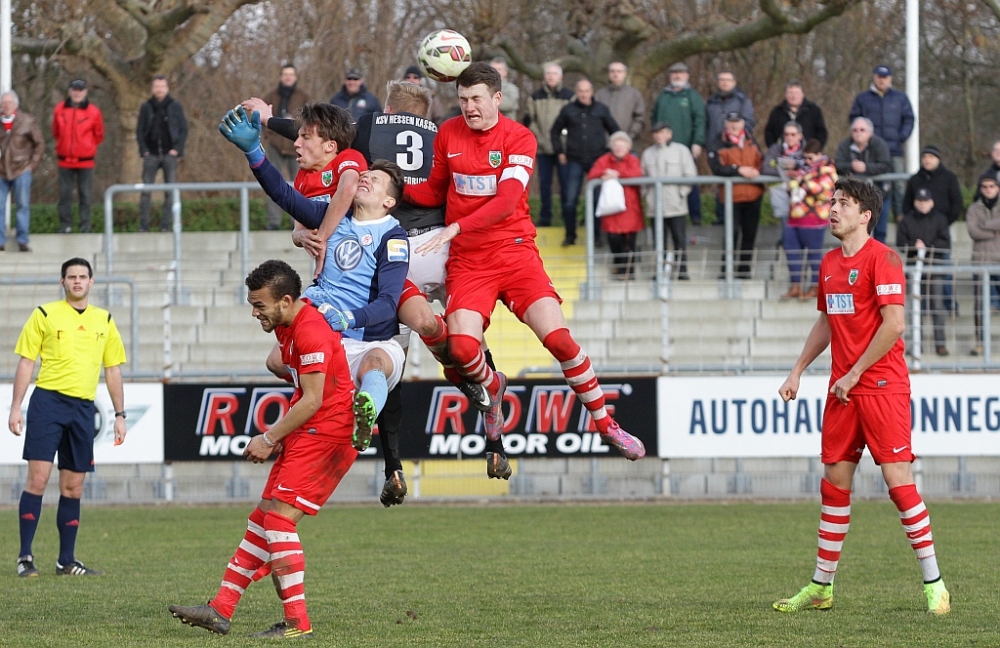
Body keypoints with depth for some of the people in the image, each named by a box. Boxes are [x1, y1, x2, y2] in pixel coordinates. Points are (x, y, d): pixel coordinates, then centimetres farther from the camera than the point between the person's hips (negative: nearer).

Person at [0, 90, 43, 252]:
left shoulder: (28, 121, 1)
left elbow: (39, 144, 7)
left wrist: (33, 164, 1)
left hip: (21, 170, -2)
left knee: (23, 206, -1)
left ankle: (23, 241, 4)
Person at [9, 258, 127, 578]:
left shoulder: (104, 321, 13)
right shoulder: (45, 315, 2)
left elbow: (113, 370, 17)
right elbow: (26, 362, 2)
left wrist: (119, 415, 12)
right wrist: (16, 407, -5)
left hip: (83, 407, 4)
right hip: (48, 399, -4)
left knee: (73, 487, 6)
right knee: (38, 477, -10)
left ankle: (66, 561, 12)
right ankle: (25, 557, -6)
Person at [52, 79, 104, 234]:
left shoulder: (93, 112, -2)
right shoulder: (59, 110, 3)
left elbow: (99, 135, 9)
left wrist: (88, 148, 9)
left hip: (85, 161, -2)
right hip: (65, 161, 2)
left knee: (85, 195, 0)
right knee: (65, 194, 3)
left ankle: (85, 225, 5)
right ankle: (65, 225, 8)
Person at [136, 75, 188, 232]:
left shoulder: (175, 106, 5)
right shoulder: (146, 107, 8)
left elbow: (183, 129, 5)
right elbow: (140, 130, 10)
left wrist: (177, 149, -6)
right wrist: (144, 150, -2)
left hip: (169, 154, -1)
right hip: (151, 154, 1)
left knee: (170, 192, -1)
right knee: (145, 191, -5)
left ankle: (166, 225, 2)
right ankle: (143, 225, -3)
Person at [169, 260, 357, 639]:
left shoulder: (311, 332, -21)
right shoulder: (287, 325, 10)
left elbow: (312, 401, -21)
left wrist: (269, 440, -13)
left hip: (325, 434, -11)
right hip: (305, 435, 11)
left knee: (279, 518, -14)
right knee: (263, 518, 9)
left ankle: (297, 622, -14)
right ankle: (221, 611, 10)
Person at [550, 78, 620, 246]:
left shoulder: (601, 110, 6)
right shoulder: (568, 110, 6)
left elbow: (614, 131, 15)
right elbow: (555, 131, 16)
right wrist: (560, 152, 8)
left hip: (597, 161, 0)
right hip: (575, 162, 0)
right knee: (570, 199, -4)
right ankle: (570, 235, 6)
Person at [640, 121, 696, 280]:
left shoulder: (681, 150, 7)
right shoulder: (648, 153, 14)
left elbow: (690, 174, 3)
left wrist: (682, 193, -7)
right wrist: (647, 195, 0)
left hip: (676, 205, -2)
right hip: (656, 205, 2)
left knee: (680, 240, -4)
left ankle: (682, 271, -2)